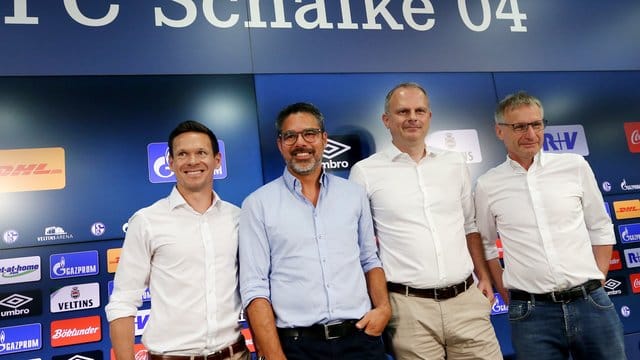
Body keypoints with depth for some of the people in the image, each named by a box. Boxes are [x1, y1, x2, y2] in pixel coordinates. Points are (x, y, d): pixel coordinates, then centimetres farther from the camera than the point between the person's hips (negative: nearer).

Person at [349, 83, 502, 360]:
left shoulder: (455, 163, 10)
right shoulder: (365, 172, -3)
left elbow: (469, 226, 17)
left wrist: (484, 276, 10)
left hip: (466, 299, 4)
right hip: (409, 307, -3)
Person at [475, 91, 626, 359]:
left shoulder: (575, 166, 2)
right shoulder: (487, 186, -1)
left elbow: (600, 228, 10)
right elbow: (486, 245, 8)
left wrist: (597, 281, 4)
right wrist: (508, 295, 4)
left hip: (591, 303, 2)